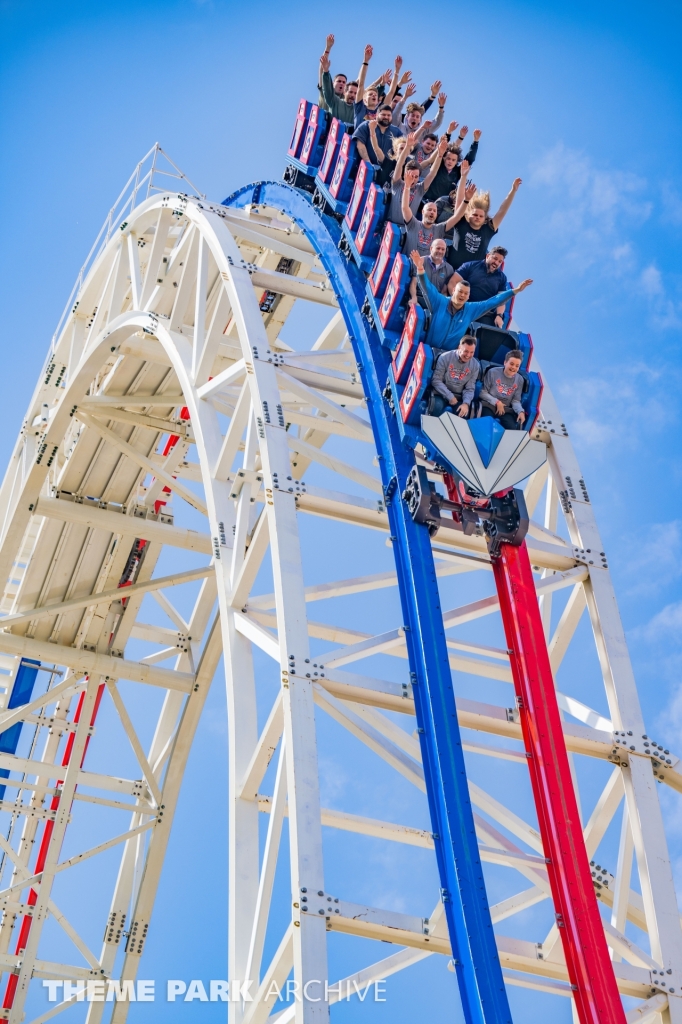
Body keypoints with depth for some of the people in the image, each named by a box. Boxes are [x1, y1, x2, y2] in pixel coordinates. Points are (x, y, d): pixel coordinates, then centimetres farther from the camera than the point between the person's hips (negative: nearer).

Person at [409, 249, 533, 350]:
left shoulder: (471, 309, 4)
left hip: (452, 354, 3)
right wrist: (420, 268, -34)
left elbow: (493, 302, 7)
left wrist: (515, 290, 5)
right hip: (431, 349, -3)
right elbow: (427, 286, -16)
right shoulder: (440, 302, -5)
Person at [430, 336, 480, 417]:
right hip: (441, 395, -2)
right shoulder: (445, 357, -6)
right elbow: (436, 380, -9)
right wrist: (450, 396, -16)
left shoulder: (475, 365, 2)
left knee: (463, 413, -27)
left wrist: (466, 403, -19)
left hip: (458, 398, 2)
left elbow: (470, 389, 2)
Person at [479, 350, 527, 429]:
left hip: (505, 409, 3)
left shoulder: (519, 380, 7)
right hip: (489, 406, -3)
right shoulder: (493, 372, -3)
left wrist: (521, 411, -16)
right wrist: (497, 402, -12)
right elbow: (482, 392, -1)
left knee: (513, 429, -25)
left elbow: (516, 400, 5)